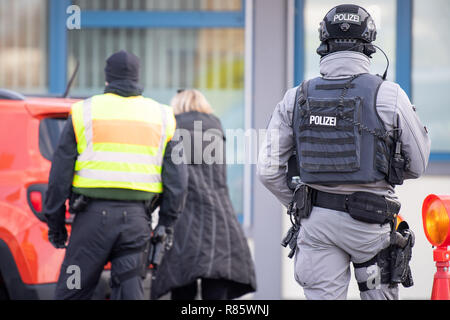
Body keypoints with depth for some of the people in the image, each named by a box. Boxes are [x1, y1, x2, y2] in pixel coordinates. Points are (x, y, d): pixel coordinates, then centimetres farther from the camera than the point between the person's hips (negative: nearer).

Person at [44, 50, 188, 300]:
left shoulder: (84, 112, 5)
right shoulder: (162, 117, 12)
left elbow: (60, 173, 2)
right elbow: (177, 178, 7)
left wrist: (55, 222, 9)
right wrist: (166, 223, 12)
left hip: (94, 214, -2)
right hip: (136, 218, 2)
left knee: (71, 292, 5)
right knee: (130, 290, 4)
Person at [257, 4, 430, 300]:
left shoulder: (296, 98, 0)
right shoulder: (390, 96, -7)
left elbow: (269, 171, 1)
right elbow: (417, 165, 1)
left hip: (315, 221, 2)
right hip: (370, 221, -2)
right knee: (380, 295, 10)